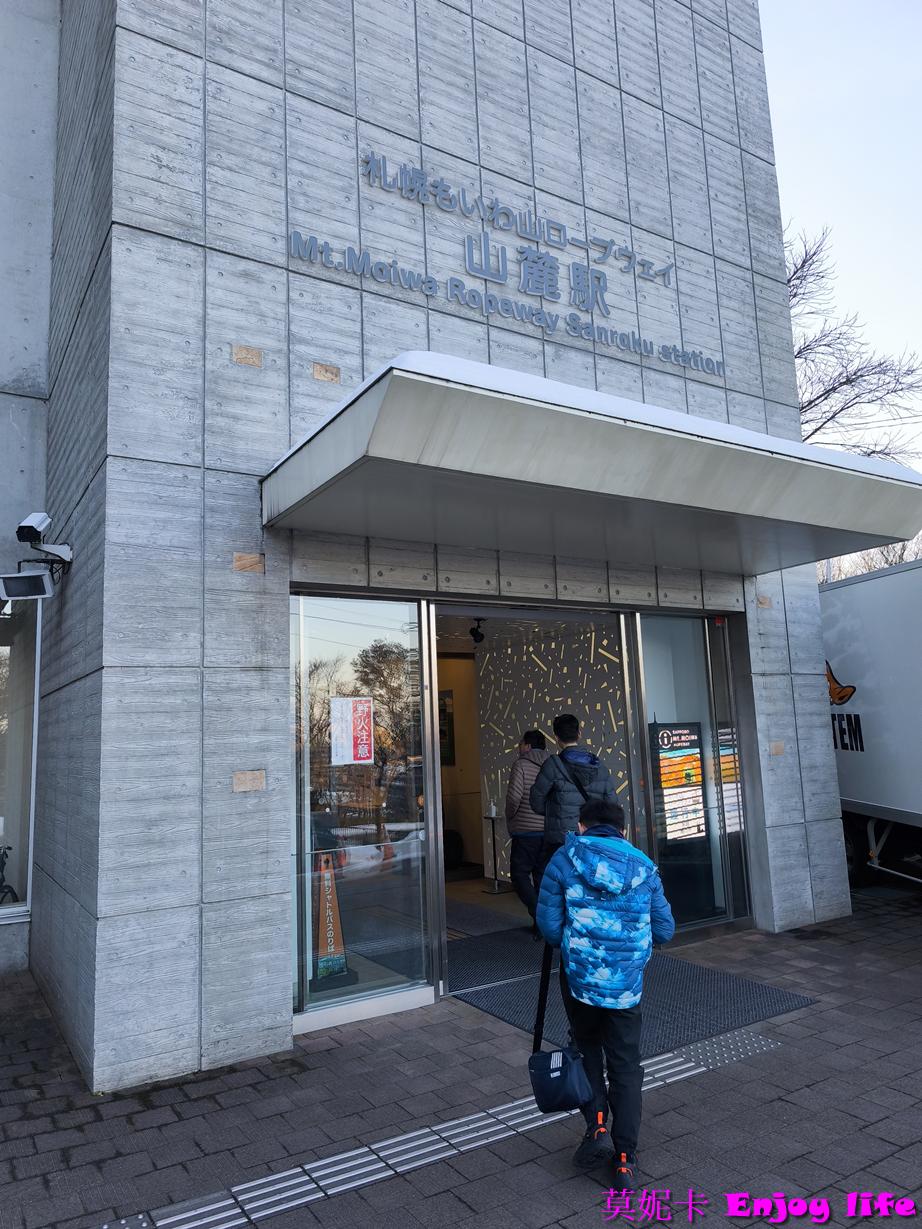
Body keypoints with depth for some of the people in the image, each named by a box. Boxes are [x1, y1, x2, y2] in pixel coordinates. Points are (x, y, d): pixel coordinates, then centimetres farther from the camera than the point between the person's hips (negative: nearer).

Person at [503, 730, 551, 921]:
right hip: (550, 831, 5)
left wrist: (510, 816, 0)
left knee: (519, 873, 4)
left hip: (526, 831, -5)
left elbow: (514, 796, -16)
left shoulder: (521, 765, -8)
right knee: (542, 875, 13)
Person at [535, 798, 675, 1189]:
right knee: (625, 1065, 14)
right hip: (627, 982, 1)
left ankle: (597, 1125, 11)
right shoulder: (643, 867, 2)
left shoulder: (564, 860, -4)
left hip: (580, 976, -1)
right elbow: (664, 931, 3)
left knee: (587, 1048, 23)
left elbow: (548, 924, -7)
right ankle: (625, 1160, 15)